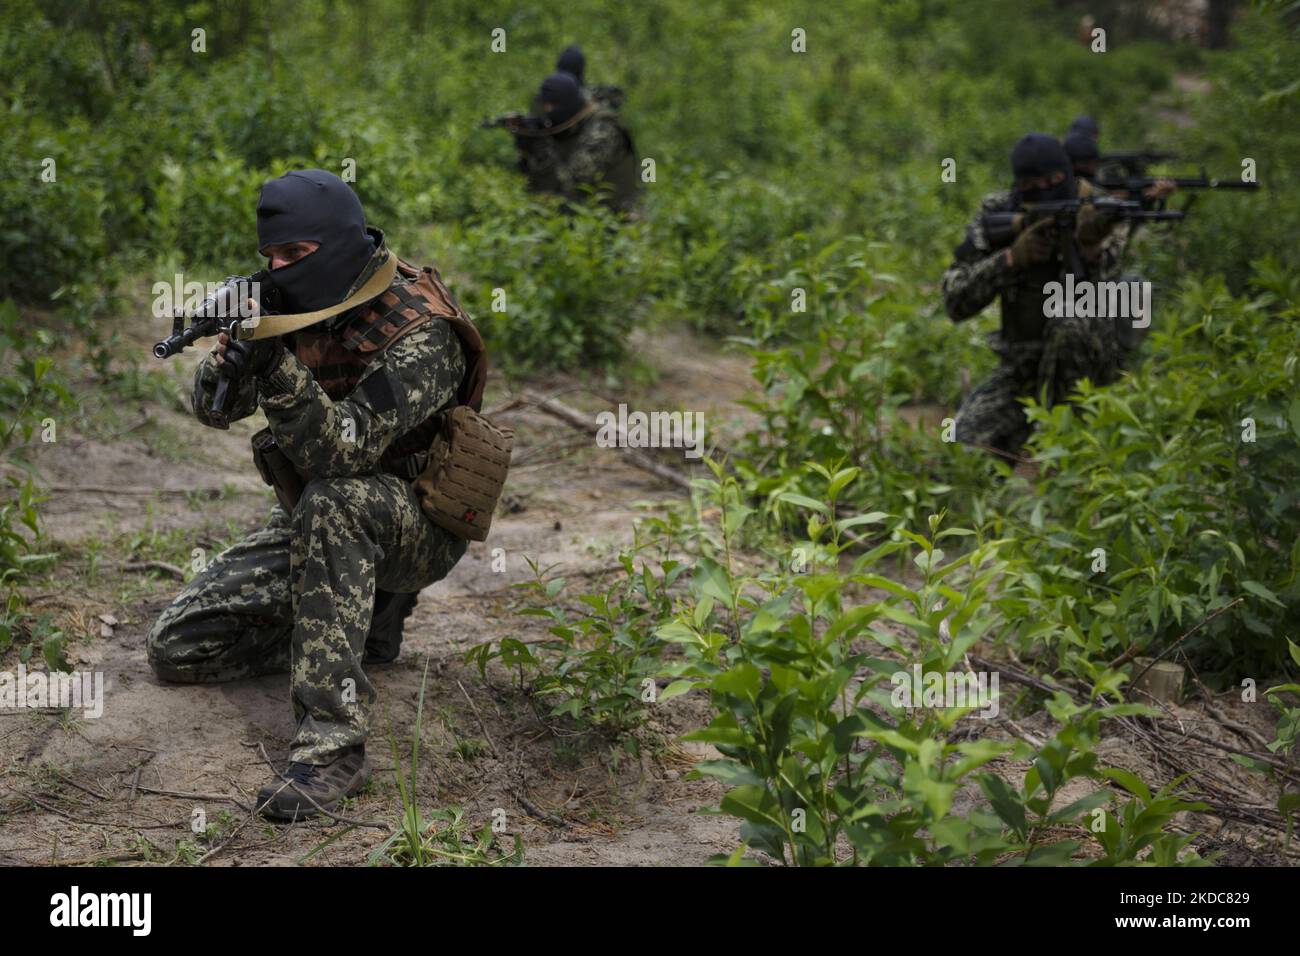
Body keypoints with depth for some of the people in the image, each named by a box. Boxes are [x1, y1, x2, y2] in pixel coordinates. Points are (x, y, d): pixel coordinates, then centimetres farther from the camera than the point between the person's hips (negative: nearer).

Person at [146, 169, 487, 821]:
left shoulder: (417, 330, -23)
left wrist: (277, 363, -43)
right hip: (312, 526, 7)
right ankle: (361, 623, 14)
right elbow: (214, 410, -2)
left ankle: (332, 742, -40)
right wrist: (234, 355, -24)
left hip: (413, 529, -7)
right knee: (175, 650, -2)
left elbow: (340, 454, -33)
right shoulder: (299, 302, -2)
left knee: (332, 504, -42)